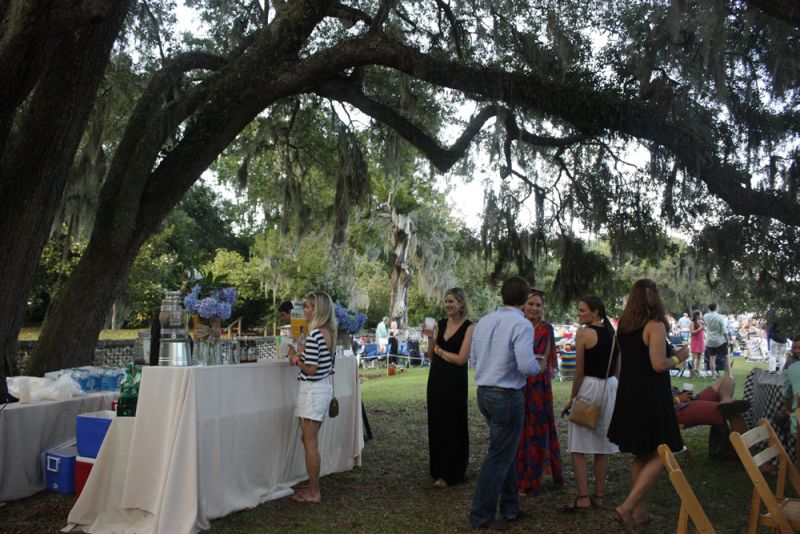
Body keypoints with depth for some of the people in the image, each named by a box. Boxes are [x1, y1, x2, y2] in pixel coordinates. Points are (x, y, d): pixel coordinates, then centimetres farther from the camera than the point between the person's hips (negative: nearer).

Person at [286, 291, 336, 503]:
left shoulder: (314, 335, -19)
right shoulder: (329, 333, 9)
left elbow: (311, 368, -21)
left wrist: (295, 358, -5)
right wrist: (303, 354, 13)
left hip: (312, 390, -9)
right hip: (324, 388, 9)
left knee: (310, 443, 0)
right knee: (310, 440, 18)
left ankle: (313, 493, 8)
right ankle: (313, 486, 26)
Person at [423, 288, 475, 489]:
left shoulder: (468, 328, -8)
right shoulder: (439, 325, 8)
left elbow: (461, 359, -15)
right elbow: (431, 357, 8)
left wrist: (439, 350, -5)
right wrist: (430, 338, -7)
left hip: (455, 382, -5)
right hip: (436, 379, 5)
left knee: (452, 426, 3)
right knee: (436, 425, 10)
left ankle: (450, 474, 11)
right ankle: (439, 470, 24)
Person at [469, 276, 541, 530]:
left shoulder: (484, 322, 7)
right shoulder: (522, 325, -15)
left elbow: (473, 359, 14)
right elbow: (527, 366, -24)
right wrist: (538, 366, -3)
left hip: (483, 392, 8)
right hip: (507, 396, -8)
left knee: (506, 452, 20)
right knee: (499, 457, 3)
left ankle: (510, 508, 30)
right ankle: (481, 516, 11)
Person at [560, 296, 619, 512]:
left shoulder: (584, 333, -11)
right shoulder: (613, 334, 9)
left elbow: (579, 370, -11)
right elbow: (616, 369, 12)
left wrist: (572, 398, -3)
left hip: (588, 388, -7)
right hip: (610, 388, 7)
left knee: (578, 448, -1)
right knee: (602, 447, 12)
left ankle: (583, 498, -4)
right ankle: (598, 496, 17)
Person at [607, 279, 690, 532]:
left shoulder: (624, 326, 9)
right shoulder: (655, 326, -13)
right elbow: (658, 364, -19)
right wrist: (678, 358, -2)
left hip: (627, 397, 8)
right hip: (650, 398, -7)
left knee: (641, 456, 18)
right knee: (660, 456, 1)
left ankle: (640, 511, 25)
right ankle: (627, 508, -9)